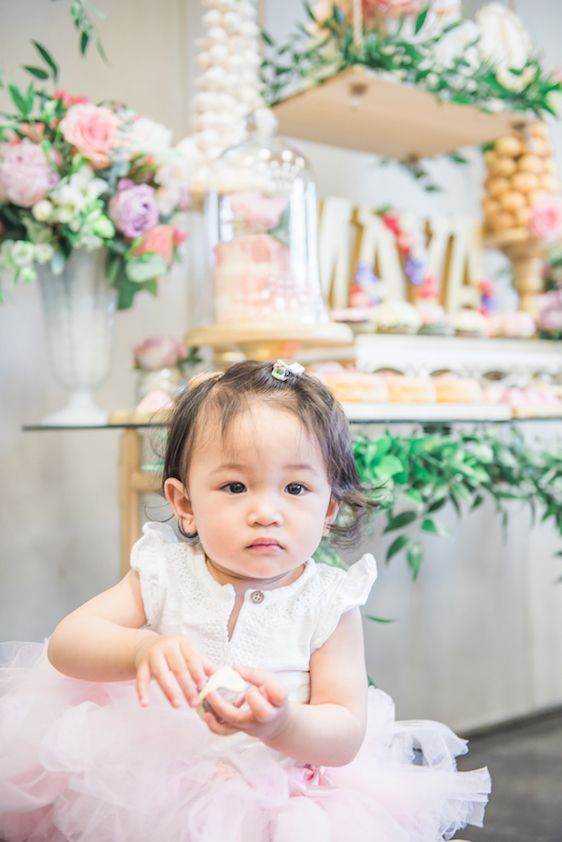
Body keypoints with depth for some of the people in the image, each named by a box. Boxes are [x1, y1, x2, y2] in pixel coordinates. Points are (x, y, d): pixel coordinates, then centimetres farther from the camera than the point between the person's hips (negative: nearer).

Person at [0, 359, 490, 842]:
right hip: (153, 778, 0)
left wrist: (279, 723, -36)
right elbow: (66, 643, -12)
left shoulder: (329, 603, -11)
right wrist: (141, 650, -34)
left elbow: (345, 735, -13)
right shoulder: (165, 573, -6)